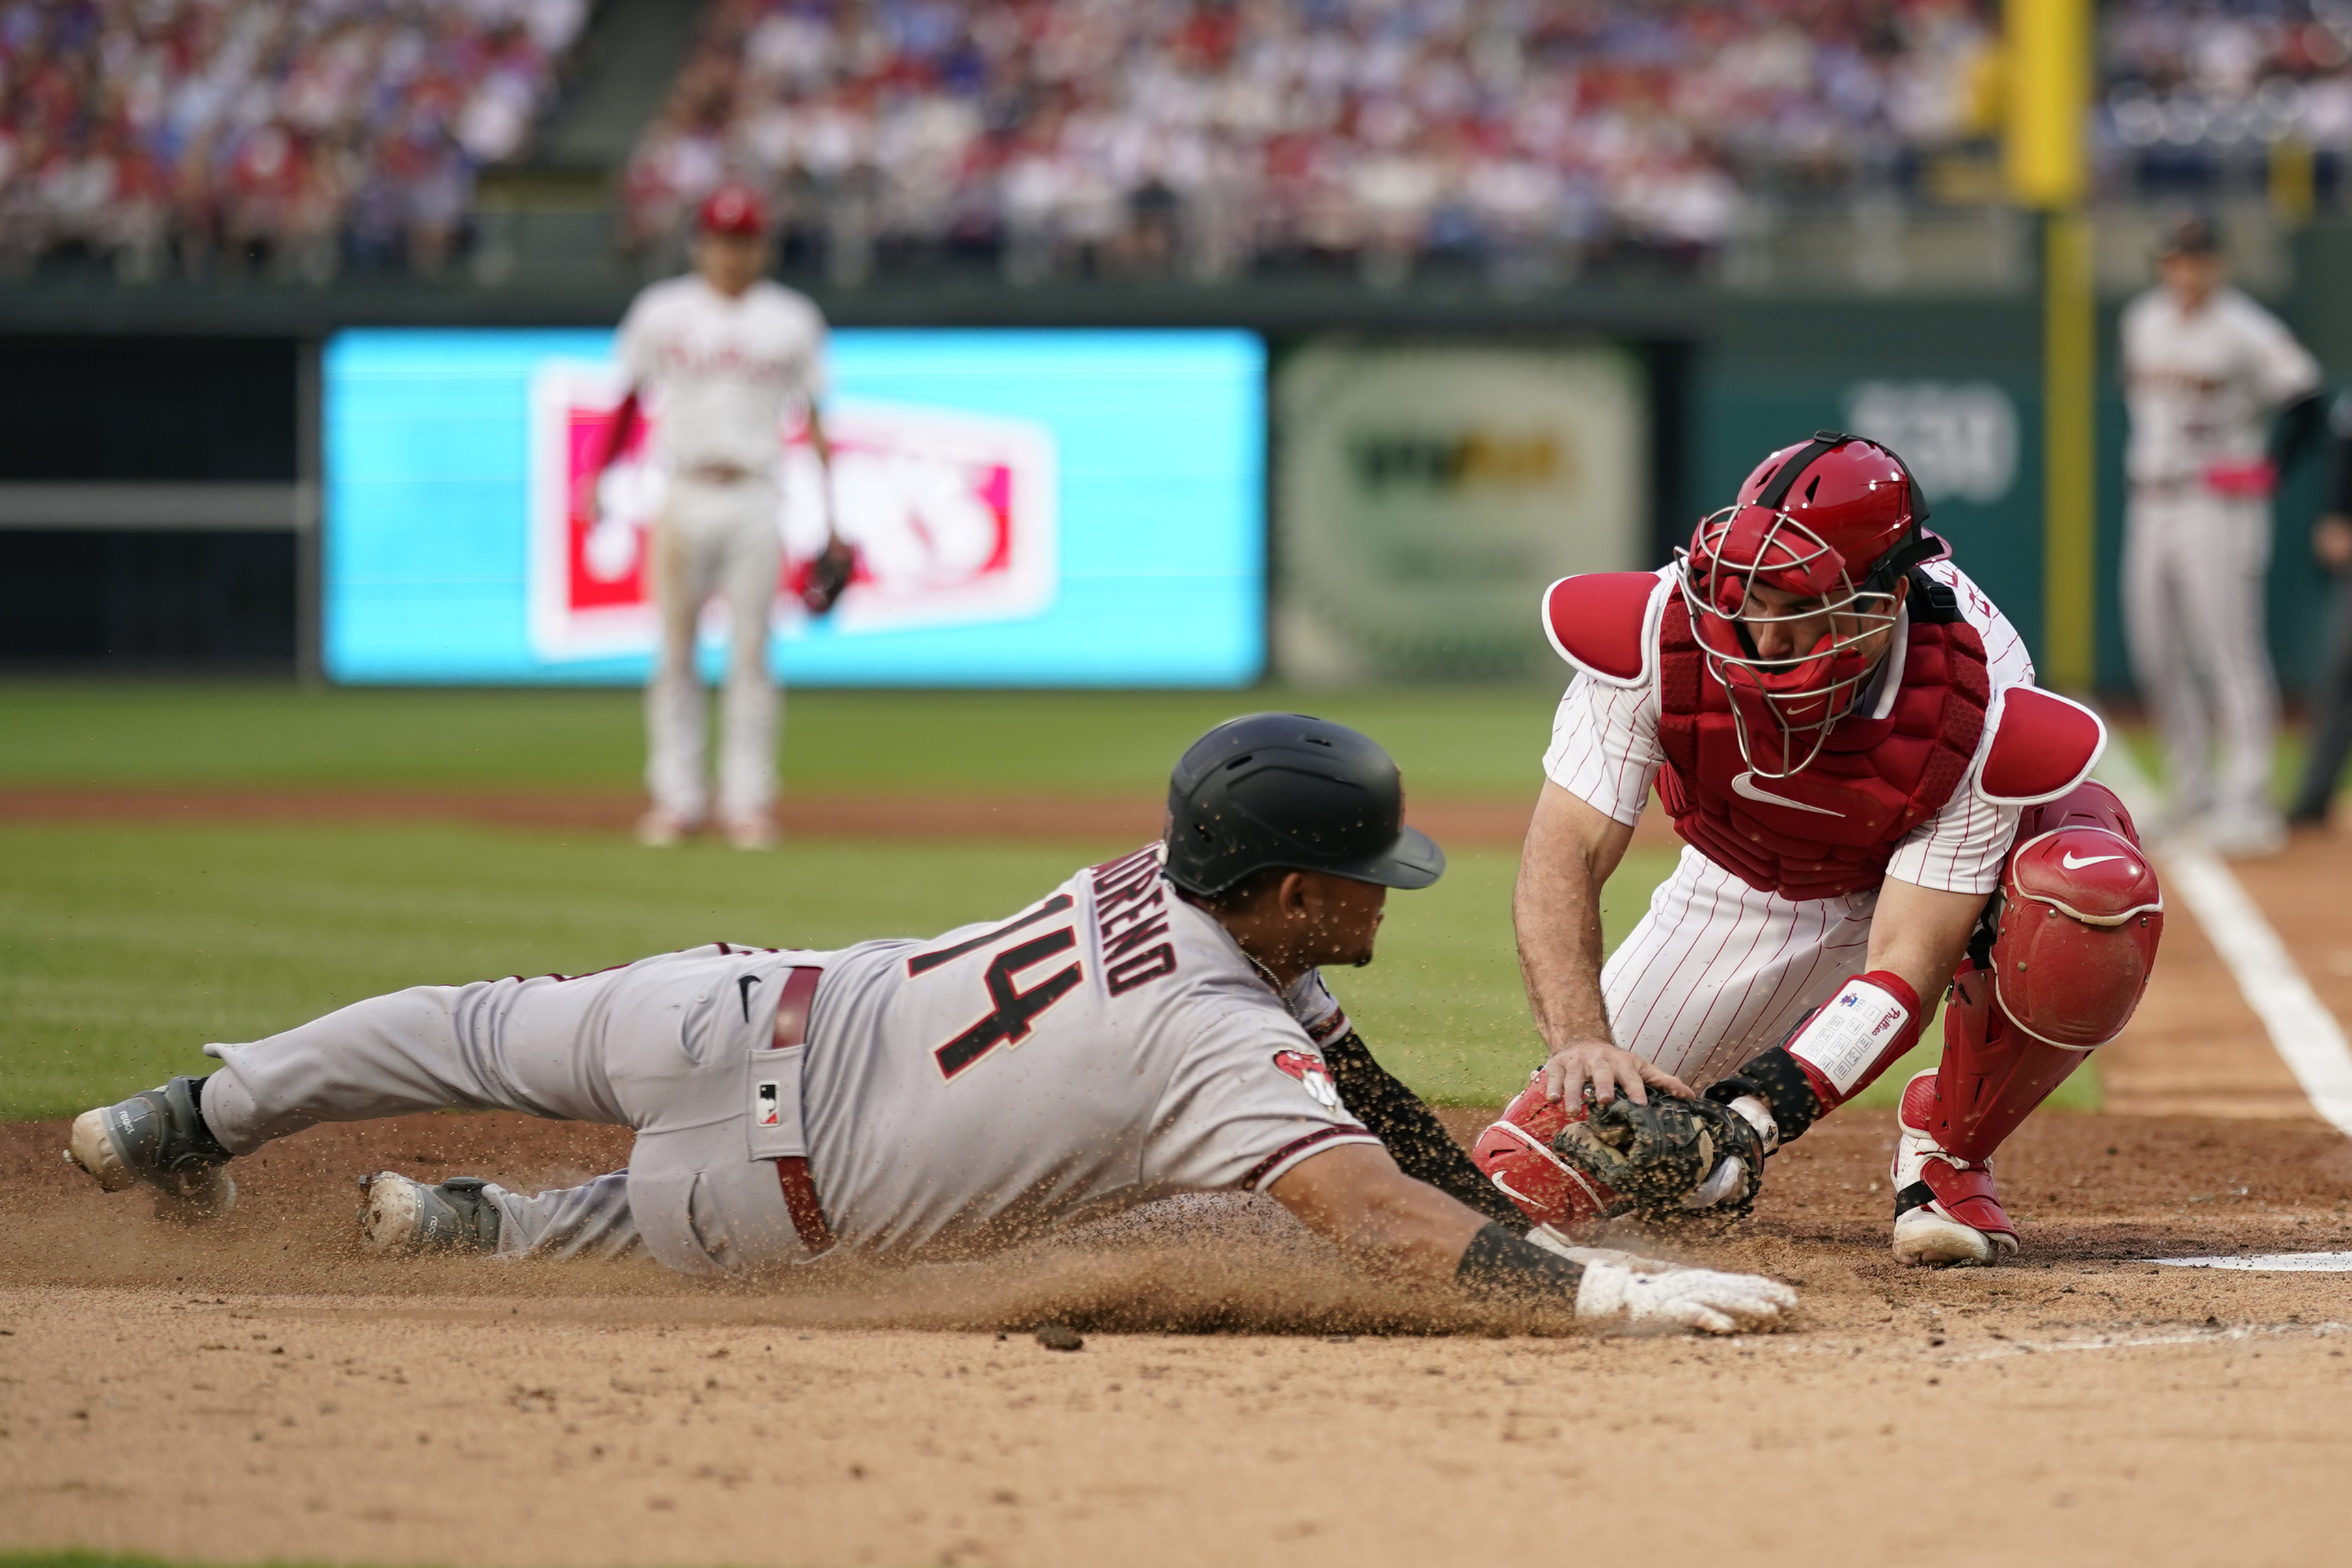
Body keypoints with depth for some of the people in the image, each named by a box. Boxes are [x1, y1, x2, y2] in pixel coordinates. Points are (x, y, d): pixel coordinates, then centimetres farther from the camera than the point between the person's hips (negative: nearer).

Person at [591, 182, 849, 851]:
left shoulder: (792, 319, 8)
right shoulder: (661, 312, 7)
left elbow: (813, 419, 10)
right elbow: (629, 400, 11)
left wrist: (830, 521, 5)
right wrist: (597, 478, 1)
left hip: (755, 500, 0)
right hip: (683, 495, 0)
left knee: (751, 656, -2)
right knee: (674, 654, 1)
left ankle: (748, 801, 2)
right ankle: (677, 797, 5)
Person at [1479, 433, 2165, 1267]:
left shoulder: (1976, 712, -38)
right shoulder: (1659, 636, -35)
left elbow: (1905, 964, -37)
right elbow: (1563, 858, -35)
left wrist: (1764, 1104, -51)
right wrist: (1580, 1039, -52)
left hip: (1941, 864, -1)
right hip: (1749, 888, 2)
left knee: (2098, 895, -40)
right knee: (1529, 1182, -9)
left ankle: (1948, 1151, -10)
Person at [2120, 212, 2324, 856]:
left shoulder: (2245, 331, -11)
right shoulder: (2143, 320, 10)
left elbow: (2305, 397, -12)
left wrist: (2268, 471, -14)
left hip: (2219, 506, -7)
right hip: (2151, 506, 7)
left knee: (2231, 651, -11)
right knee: (2157, 657, 9)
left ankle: (2248, 802, -11)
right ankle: (2193, 796, 19)